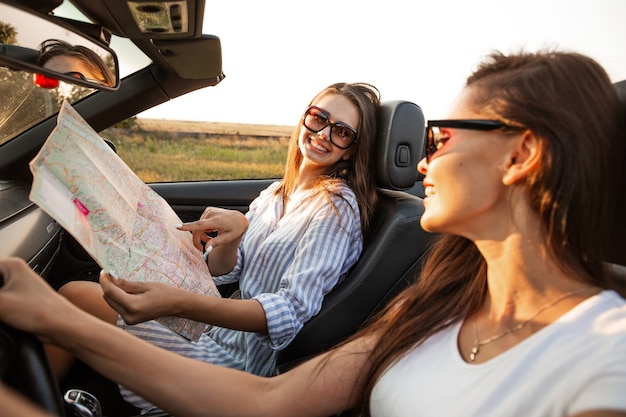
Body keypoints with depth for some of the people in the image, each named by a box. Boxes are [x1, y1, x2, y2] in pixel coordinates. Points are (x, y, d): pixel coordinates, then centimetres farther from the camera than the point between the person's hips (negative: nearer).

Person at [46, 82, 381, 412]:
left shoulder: (338, 206, -16)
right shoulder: (276, 194, 9)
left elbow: (292, 311, -28)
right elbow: (221, 273, 8)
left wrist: (178, 304, -40)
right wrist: (231, 233, -16)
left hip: (238, 360, -7)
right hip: (214, 330, 7)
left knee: (74, 296, -6)